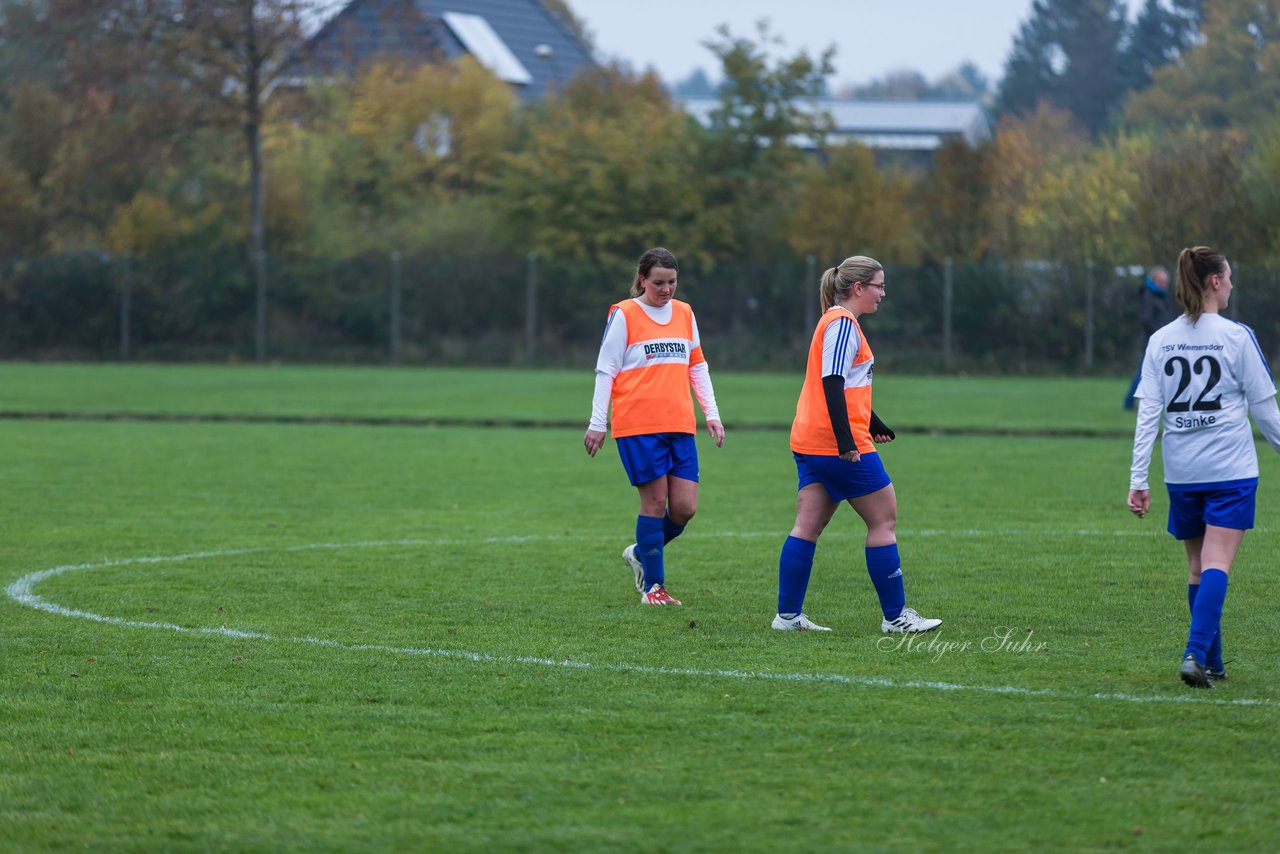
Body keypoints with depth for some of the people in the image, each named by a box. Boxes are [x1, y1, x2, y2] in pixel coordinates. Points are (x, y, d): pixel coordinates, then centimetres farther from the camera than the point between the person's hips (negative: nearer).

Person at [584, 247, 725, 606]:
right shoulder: (623, 315, -2)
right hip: (638, 426, -5)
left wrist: (712, 414, 15)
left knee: (684, 508, -2)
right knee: (655, 501, -5)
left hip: (680, 426, 5)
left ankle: (640, 553, 24)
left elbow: (697, 366, 22)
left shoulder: (684, 314, 14)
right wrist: (598, 423, -5)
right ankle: (652, 586, 4)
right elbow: (605, 370, -1)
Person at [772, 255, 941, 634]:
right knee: (884, 519, -1)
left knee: (808, 526, 6)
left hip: (809, 442, 10)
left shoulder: (835, 322, 20)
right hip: (837, 444, -10)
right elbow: (832, 382, -22)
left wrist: (875, 426, 39)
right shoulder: (842, 323, -12)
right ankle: (895, 615, 3)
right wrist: (845, 440, -27)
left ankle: (788, 615, 3)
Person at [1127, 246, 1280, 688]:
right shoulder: (1236, 336, -7)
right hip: (1231, 469, -4)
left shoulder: (1160, 340, 4)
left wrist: (1138, 479, 1)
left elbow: (1147, 412, 1)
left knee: (1198, 566, 14)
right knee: (1216, 563, -8)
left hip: (1181, 472, 4)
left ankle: (1212, 663, 18)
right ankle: (1196, 653, -25)